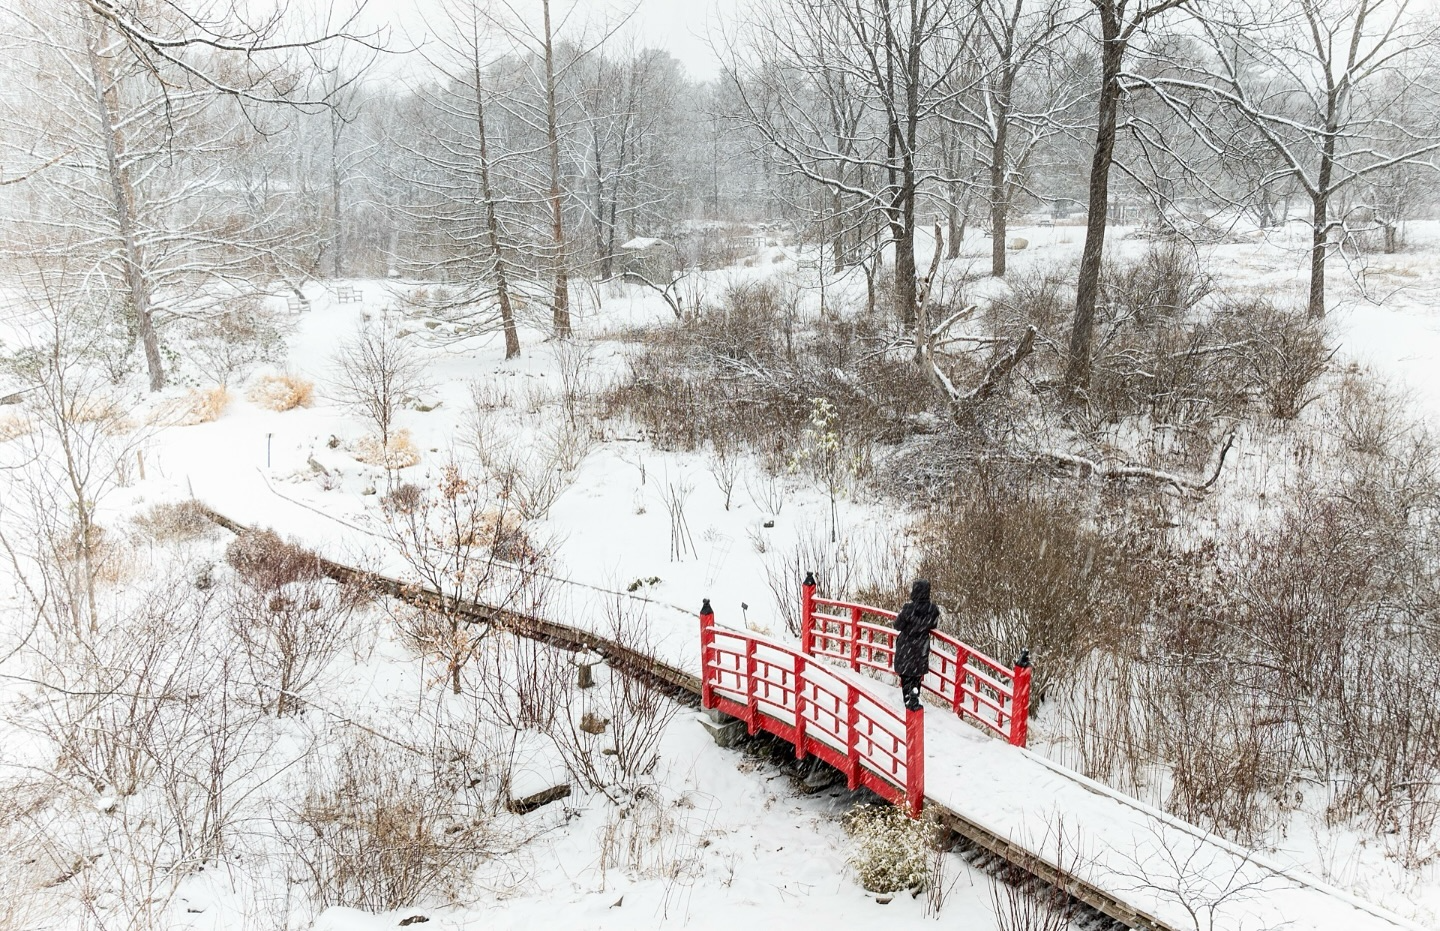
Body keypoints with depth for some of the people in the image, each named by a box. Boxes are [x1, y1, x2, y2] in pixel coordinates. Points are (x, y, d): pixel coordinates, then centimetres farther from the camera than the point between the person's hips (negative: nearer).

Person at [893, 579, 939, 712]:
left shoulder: (908, 607, -27)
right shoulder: (933, 608, -16)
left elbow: (898, 625, -15)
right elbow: (933, 625, 1)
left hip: (906, 646, -3)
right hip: (922, 647, 3)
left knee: (906, 674, 15)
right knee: (917, 674, 21)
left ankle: (908, 701, 19)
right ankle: (915, 700, 16)